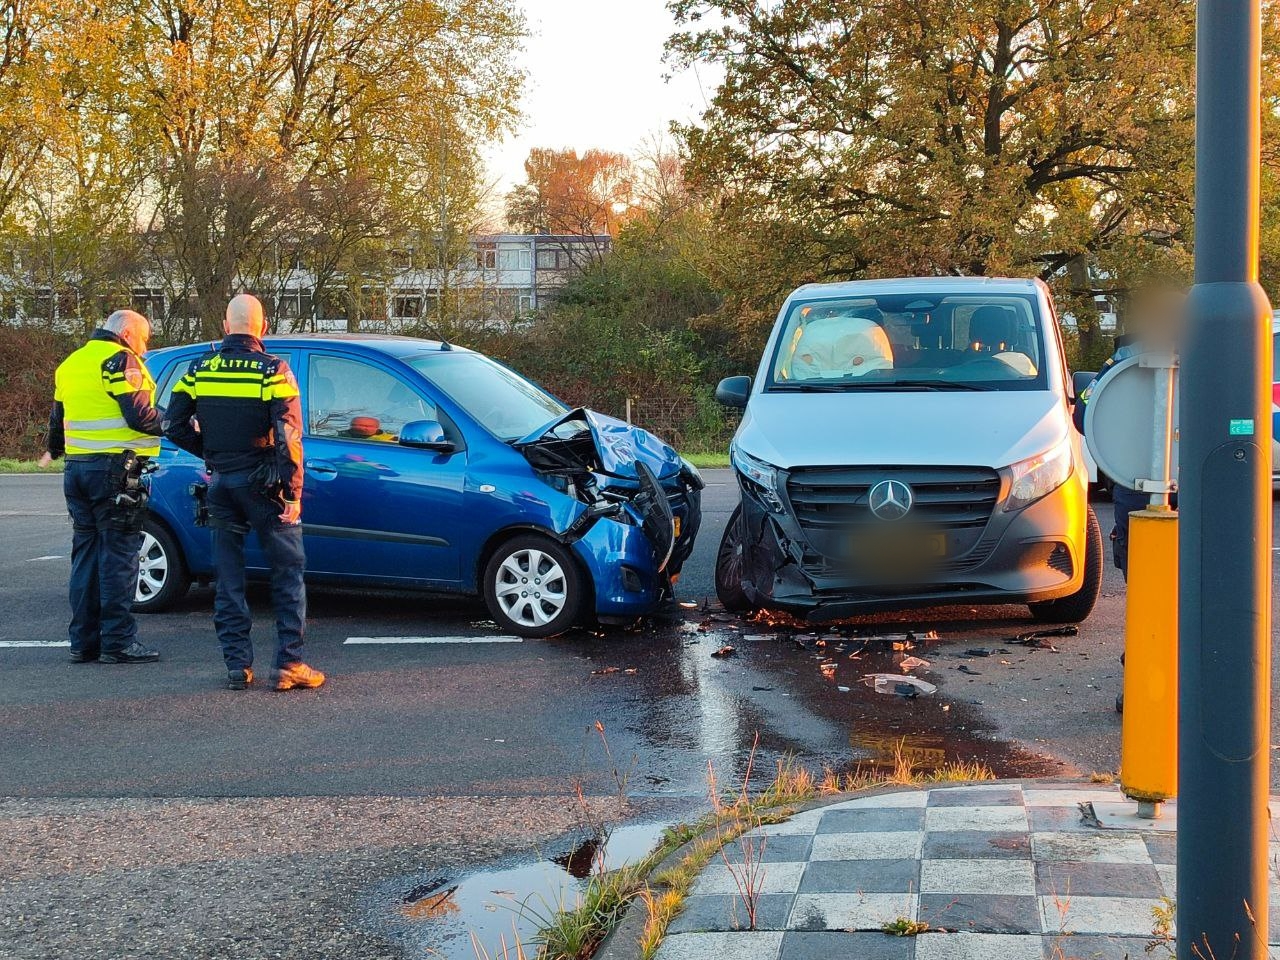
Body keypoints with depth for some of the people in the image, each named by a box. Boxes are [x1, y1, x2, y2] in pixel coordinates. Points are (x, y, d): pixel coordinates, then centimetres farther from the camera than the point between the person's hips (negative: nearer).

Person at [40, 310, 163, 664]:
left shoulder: (71, 364, 18)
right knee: (119, 555, -5)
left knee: (86, 552, 12)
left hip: (77, 469, 8)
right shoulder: (120, 359, -8)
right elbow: (140, 415, -17)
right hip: (114, 469, -8)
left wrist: (54, 451, 43)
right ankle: (118, 642, -5)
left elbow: (57, 417, 27)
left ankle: (83, 642, 13)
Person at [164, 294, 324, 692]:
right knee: (287, 573, 4)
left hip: (221, 484, 4)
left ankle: (238, 665, 11)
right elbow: (288, 437, -14)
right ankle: (289, 664, 0)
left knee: (228, 578, 11)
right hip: (263, 485, -4)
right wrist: (293, 494, -11)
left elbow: (175, 427, 4)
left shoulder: (198, 370, 4)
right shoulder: (273, 371, -9)